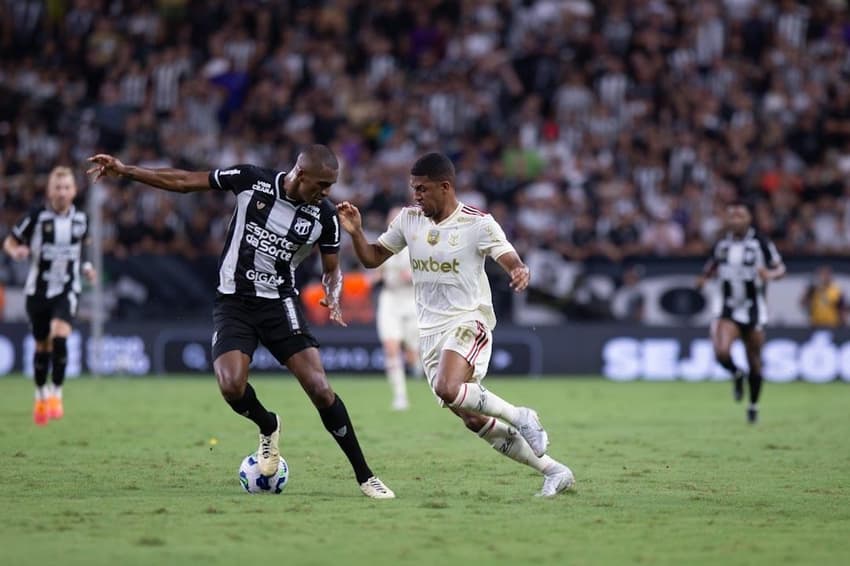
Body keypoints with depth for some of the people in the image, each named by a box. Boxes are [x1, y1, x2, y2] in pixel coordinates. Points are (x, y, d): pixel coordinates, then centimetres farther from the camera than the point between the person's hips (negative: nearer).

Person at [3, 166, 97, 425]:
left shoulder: (81, 219, 2)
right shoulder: (37, 217, -9)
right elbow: (10, 241, -1)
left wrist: (85, 267, 6)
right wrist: (16, 251, -22)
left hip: (68, 289, 0)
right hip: (38, 289, 0)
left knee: (59, 336, -23)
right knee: (42, 346, 9)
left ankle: (56, 393, -11)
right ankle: (41, 396, 30)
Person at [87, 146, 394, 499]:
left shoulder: (325, 217, -7)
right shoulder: (251, 180, -10)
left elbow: (331, 270, 8)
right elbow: (184, 182, 0)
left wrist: (332, 297, -15)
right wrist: (124, 171, -2)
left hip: (280, 303, 0)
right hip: (233, 302, 0)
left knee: (319, 388, -15)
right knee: (232, 387, -23)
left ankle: (364, 476, -2)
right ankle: (268, 427, 12)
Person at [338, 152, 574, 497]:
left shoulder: (477, 223, -10)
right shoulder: (409, 219, 6)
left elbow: (511, 262, -15)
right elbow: (372, 258, 12)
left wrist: (520, 273, -39)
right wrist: (355, 232, -8)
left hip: (468, 322, -6)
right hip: (430, 332, 6)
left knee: (447, 390, -34)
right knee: (475, 421, 3)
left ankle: (520, 417, -11)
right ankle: (554, 472, 14)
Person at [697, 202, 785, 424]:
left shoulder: (760, 243, -6)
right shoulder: (722, 244, 4)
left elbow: (780, 268, -2)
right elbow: (713, 266, 21)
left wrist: (770, 274, -25)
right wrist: (705, 278, -1)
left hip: (753, 311, -1)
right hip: (728, 309, 1)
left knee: (754, 361, 6)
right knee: (722, 353, -21)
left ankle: (753, 405, 26)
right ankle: (737, 375, 13)